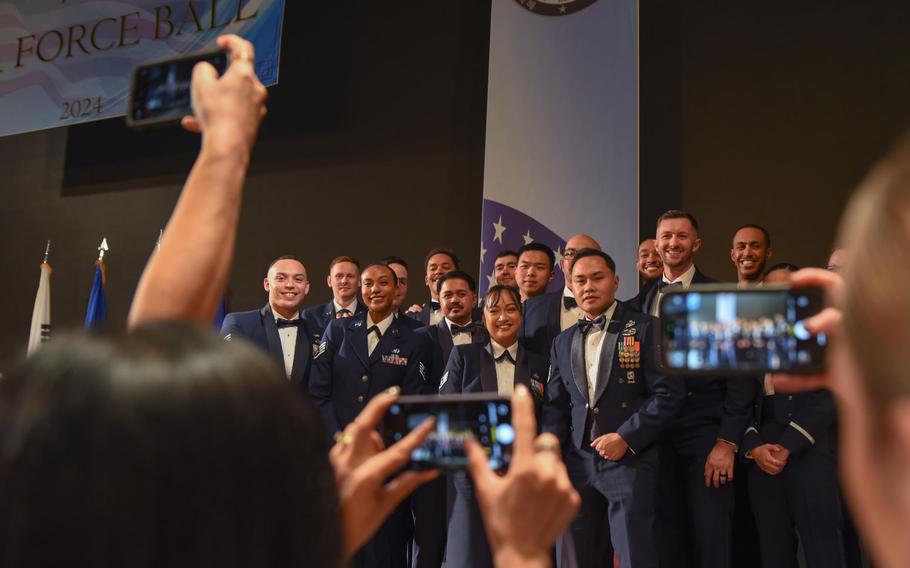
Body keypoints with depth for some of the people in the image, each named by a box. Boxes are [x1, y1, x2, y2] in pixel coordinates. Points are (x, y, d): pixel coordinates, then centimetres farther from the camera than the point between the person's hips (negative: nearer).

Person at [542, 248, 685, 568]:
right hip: (578, 463, 5)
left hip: (630, 460, -4)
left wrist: (626, 438, -13)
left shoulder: (645, 329, 0)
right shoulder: (563, 342, 15)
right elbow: (555, 406, 14)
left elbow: (669, 393, -7)